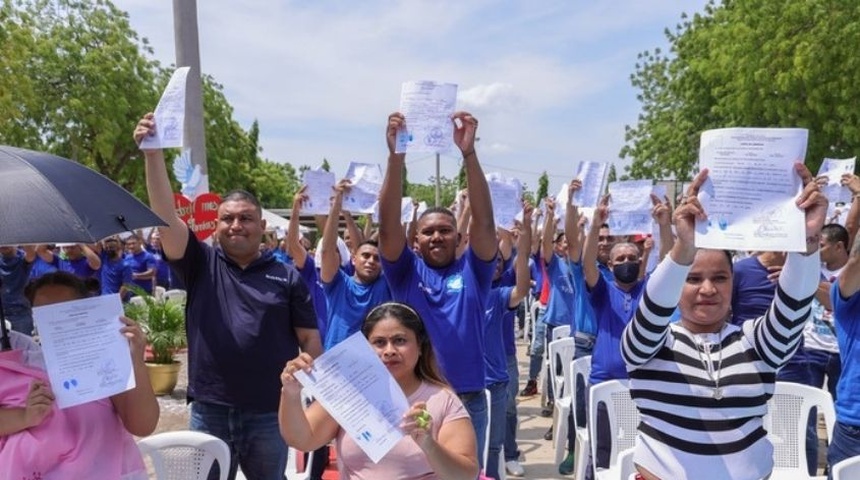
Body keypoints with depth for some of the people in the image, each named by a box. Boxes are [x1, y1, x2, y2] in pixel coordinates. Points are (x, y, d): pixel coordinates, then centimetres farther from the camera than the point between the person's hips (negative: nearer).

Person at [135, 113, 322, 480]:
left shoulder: (287, 277, 1)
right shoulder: (201, 265, 2)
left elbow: (309, 339, 2)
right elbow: (166, 216, -10)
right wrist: (153, 153, -20)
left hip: (270, 413, 0)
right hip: (209, 411, 1)